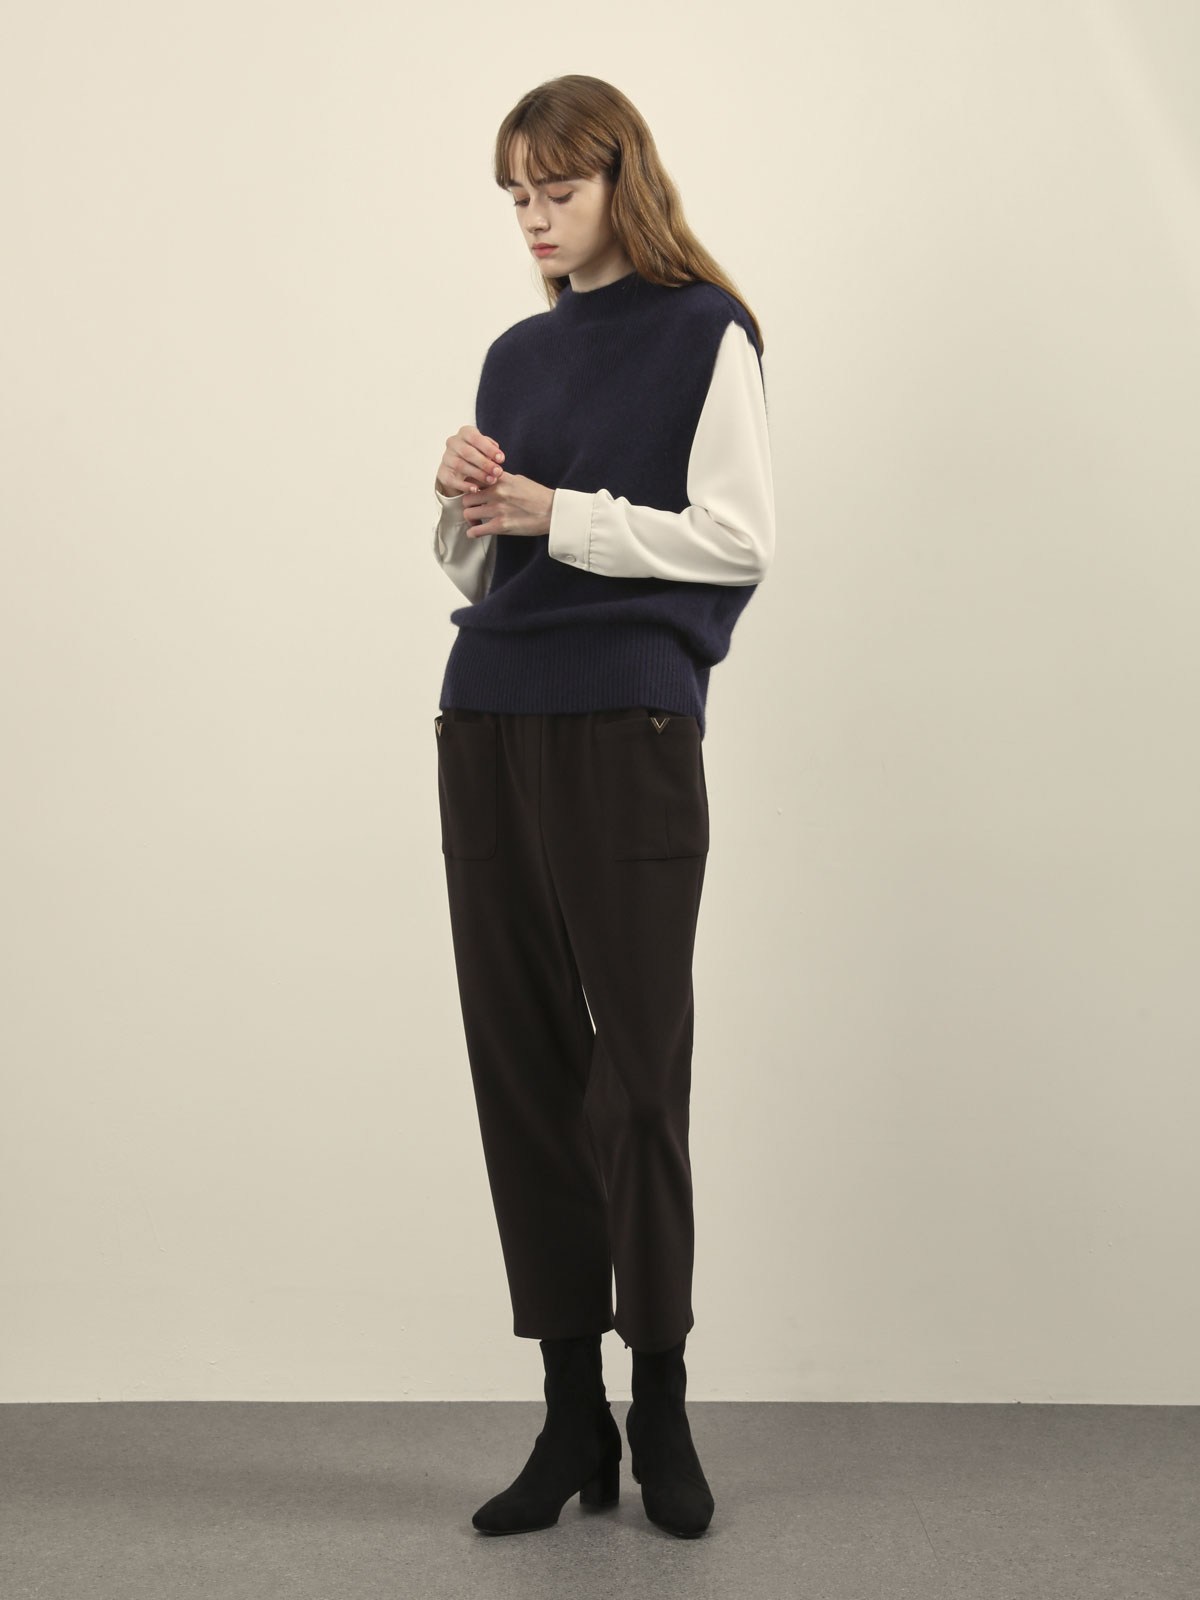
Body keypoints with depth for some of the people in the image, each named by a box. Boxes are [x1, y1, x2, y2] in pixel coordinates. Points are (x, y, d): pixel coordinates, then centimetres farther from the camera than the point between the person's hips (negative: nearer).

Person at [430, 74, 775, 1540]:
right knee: (519, 1062, 4)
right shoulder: (517, 355, 18)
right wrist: (464, 505, 0)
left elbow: (738, 540, -7)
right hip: (488, 723, 6)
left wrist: (559, 513, -12)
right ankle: (572, 1419, 13)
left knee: (638, 1068, -1)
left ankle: (660, 1409, 13)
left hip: (627, 729, -6)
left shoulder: (704, 333, 1)